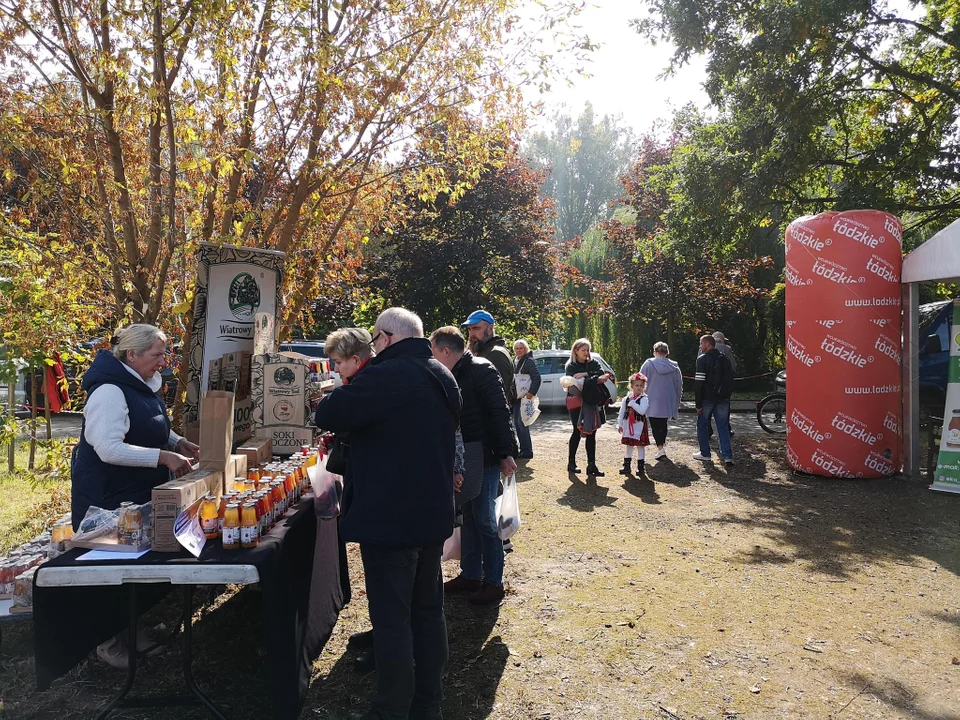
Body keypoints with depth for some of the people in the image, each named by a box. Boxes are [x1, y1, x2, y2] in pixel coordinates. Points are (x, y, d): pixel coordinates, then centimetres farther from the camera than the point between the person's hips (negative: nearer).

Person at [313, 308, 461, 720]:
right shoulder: (443, 379, 9)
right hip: (433, 515, 9)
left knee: (391, 618, 3)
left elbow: (328, 416, -15)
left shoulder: (385, 377, -20)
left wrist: (346, 393, 6)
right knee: (428, 610, 17)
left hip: (389, 519, -9)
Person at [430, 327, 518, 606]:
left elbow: (500, 412, -18)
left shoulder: (481, 369, -14)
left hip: (484, 457, -8)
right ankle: (470, 575, 26)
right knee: (467, 517, 14)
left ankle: (494, 582, 10)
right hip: (463, 458, 8)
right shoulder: (456, 375, 12)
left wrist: (505, 452, -20)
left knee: (484, 519, -2)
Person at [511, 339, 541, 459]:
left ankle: (527, 451, -2)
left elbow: (536, 377, -17)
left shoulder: (529, 361, -8)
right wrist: (510, 392, 14)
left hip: (525, 397, -9)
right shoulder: (516, 362, 16)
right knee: (517, 423, 10)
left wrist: (532, 392, -26)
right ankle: (523, 449, 19)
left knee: (522, 423, -9)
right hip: (516, 397, 9)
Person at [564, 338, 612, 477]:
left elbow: (601, 375, -7)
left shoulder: (593, 364, 11)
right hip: (577, 404, -3)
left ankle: (591, 465, 3)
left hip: (592, 403, 4)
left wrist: (585, 376, -24)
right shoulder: (571, 366, -2)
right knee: (577, 431, 1)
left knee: (591, 433, 2)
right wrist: (597, 380, -28)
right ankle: (571, 462, 16)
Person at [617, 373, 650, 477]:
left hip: (639, 425, -4)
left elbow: (642, 411, -24)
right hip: (628, 425, 4)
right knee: (628, 445, 12)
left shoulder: (644, 399, -9)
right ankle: (626, 466, 21)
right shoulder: (626, 399, 4)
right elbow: (622, 413, 9)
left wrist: (632, 403, -21)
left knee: (640, 446, 3)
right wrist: (620, 425, 8)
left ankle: (640, 467, 12)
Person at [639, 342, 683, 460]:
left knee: (655, 425, -1)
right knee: (663, 424, 18)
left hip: (653, 401, -4)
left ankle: (660, 448, -14)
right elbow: (679, 385, 9)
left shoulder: (648, 364, -7)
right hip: (668, 401, 4)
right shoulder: (674, 366, 3)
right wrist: (676, 402, 18)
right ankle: (662, 445, 26)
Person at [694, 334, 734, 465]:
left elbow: (699, 383, -14)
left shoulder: (702, 359, -9)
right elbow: (730, 378, 13)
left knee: (702, 425, 10)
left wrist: (698, 403, -12)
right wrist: (727, 394, 15)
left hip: (707, 398, -5)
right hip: (723, 399, 5)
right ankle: (728, 456, 0)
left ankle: (705, 453, 14)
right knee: (723, 427, 7)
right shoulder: (724, 358, 11)